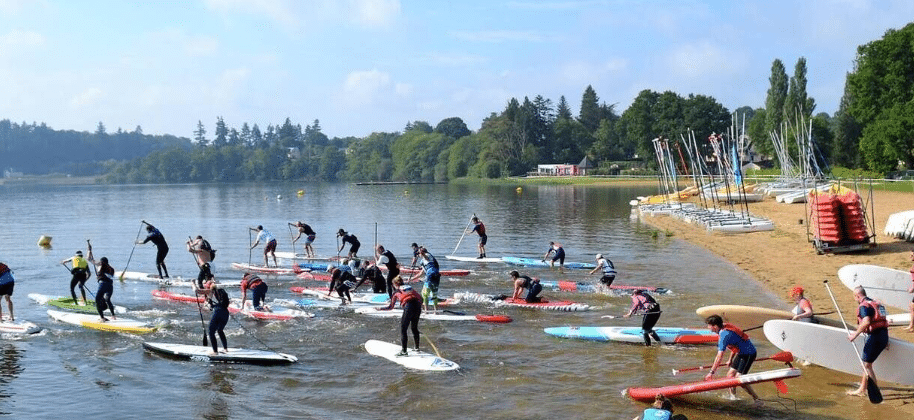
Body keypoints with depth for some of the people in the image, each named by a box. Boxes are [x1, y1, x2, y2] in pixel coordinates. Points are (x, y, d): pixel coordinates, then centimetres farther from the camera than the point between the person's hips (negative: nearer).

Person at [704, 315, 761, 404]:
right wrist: (730, 360, 26)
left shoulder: (724, 335, -25)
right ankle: (733, 396, 20)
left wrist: (711, 372, -22)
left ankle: (757, 399, -8)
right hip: (741, 352, 10)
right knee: (730, 375, 11)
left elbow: (719, 357, -27)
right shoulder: (726, 327, 3)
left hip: (749, 354, -10)